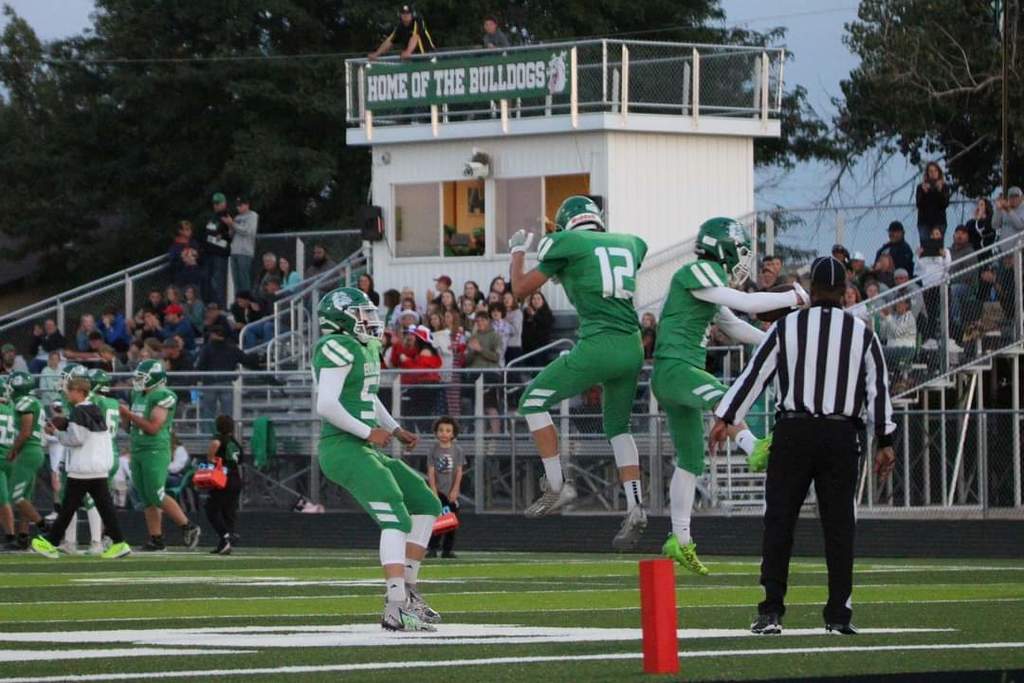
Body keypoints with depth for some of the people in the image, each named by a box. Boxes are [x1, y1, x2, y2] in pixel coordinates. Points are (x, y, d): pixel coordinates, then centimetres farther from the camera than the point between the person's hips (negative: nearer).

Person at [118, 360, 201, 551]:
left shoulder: (162, 397, -13)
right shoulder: (138, 396, 14)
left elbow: (153, 427, -20)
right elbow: (129, 428, 20)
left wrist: (130, 414, -16)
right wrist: (124, 416, 0)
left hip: (156, 451, -8)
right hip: (137, 450, 8)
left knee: (157, 497, -11)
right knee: (147, 499, 7)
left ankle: (188, 527, 1)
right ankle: (156, 539, 10)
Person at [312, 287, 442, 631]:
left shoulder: (366, 348, 19)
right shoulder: (338, 347, -13)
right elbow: (326, 406, -22)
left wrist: (396, 430, 23)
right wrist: (368, 432, -15)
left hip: (364, 451, 10)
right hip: (343, 449, -10)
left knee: (426, 505, 14)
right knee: (397, 519, -21)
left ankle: (408, 590, 14)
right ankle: (396, 609, -31)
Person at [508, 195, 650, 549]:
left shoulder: (568, 244, 1)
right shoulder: (631, 244, 16)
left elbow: (521, 289, 9)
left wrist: (518, 250, 26)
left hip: (598, 346, -6)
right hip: (633, 347, 6)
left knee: (534, 401, 9)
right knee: (618, 427, 20)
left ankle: (556, 486, 4)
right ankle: (635, 507, 10)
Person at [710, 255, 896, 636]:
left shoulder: (787, 327, 1)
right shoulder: (862, 334, 4)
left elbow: (755, 373, 1)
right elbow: (878, 389, 4)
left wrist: (725, 418, 7)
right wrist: (884, 442, 9)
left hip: (793, 433, -1)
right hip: (841, 436, 1)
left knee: (779, 520, 4)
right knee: (838, 524, 5)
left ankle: (771, 611, 0)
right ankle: (838, 615, 5)